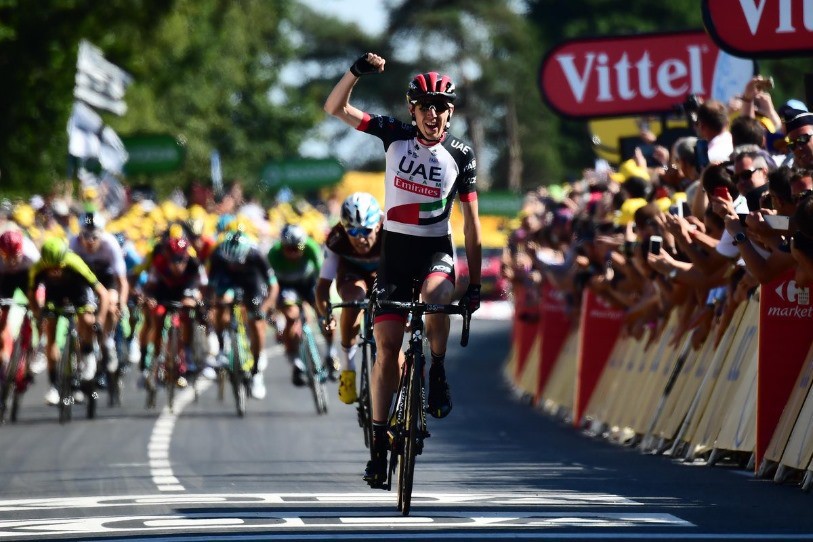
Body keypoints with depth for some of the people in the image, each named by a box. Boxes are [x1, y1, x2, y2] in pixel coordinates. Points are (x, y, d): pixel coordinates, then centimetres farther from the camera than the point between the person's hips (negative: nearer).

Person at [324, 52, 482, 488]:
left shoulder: (460, 156, -4)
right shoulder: (396, 136, -3)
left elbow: (471, 223, -1)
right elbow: (335, 108, -7)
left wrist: (474, 283, -3)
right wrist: (357, 72, -25)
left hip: (436, 251, -1)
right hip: (395, 249, 1)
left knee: (435, 294, -36)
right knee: (387, 344, -6)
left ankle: (438, 372, -12)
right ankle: (379, 443, -1)